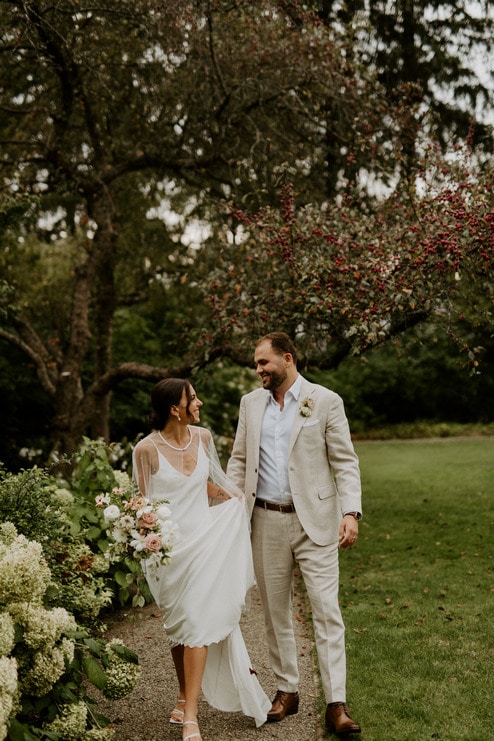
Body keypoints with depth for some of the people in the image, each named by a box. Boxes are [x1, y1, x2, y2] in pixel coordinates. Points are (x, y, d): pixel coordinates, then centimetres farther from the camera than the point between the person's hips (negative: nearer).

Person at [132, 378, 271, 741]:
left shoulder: (202, 437, 2)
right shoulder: (147, 449, -12)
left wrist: (235, 498, 17)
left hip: (203, 539, 3)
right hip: (169, 545, -3)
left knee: (196, 623, -5)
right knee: (180, 625, 9)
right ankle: (187, 698, 29)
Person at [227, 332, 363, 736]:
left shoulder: (325, 401, -3)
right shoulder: (251, 403, 9)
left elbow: (345, 462, -4)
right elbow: (239, 461, 14)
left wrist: (351, 512, -16)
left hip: (314, 521, -4)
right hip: (266, 521, 4)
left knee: (327, 611, -6)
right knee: (275, 610, 12)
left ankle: (336, 705, -1)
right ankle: (287, 690, 26)